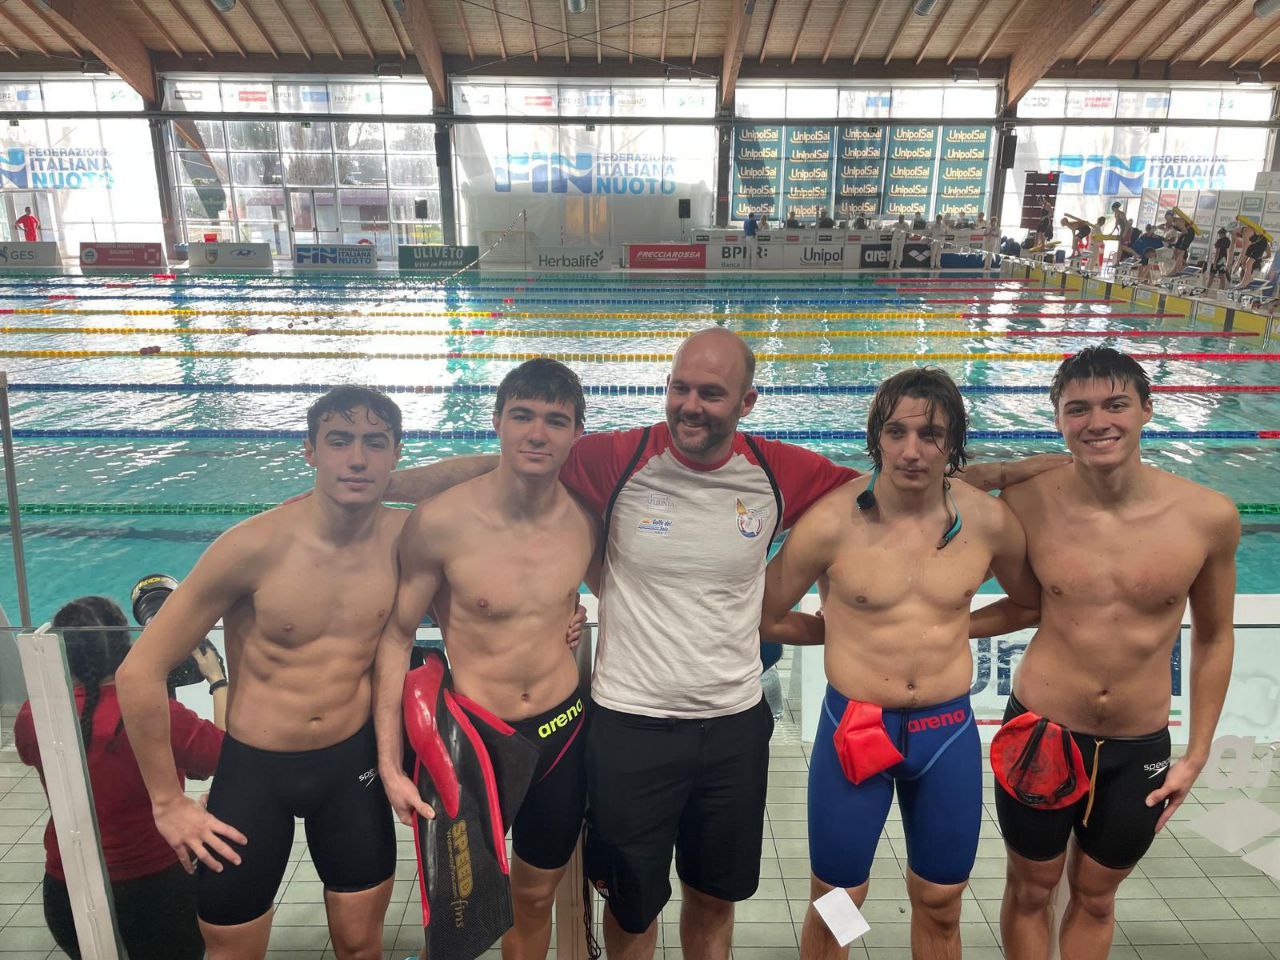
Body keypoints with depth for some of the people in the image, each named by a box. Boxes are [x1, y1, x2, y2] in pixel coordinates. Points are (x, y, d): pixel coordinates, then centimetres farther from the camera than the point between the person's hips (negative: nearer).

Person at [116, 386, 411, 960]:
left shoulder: (405, 537, -12)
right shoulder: (255, 547, -21)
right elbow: (139, 673, -14)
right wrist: (168, 803, -8)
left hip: (354, 766, 2)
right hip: (254, 769, -2)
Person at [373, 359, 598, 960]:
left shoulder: (589, 521, -8)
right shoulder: (440, 522, -18)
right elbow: (395, 638, -9)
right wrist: (390, 764, -9)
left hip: (563, 731, 3)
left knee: (535, 901, 22)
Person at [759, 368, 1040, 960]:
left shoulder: (988, 521, -7)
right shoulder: (831, 521, -16)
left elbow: (1035, 602, 13)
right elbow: (762, 618, -6)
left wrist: (952, 625, 4)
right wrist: (847, 629, -1)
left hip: (949, 732, 3)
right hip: (854, 728, -2)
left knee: (940, 906, 20)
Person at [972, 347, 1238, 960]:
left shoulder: (1209, 517, -13)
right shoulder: (1027, 504, -16)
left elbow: (1213, 637, 2)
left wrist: (1197, 754, 4)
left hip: (1141, 749, 1)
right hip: (1039, 734, -1)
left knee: (1095, 896, 23)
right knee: (1030, 891, 19)